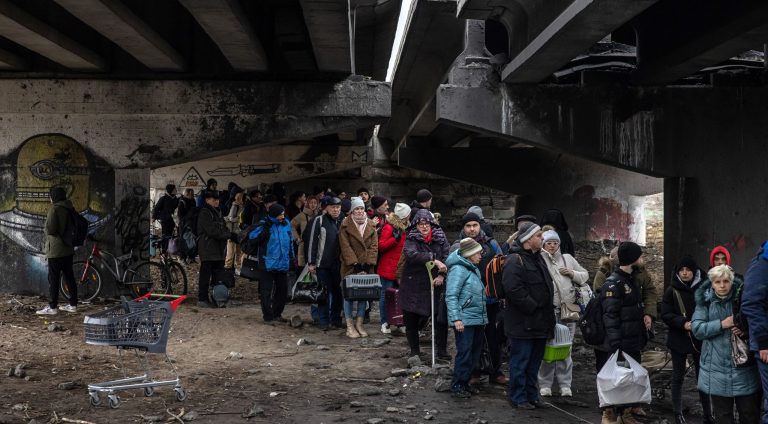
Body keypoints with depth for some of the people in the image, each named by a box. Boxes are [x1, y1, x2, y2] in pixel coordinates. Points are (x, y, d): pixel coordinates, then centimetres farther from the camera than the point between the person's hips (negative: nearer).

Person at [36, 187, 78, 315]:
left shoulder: (54, 209, -14)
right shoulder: (70, 209, 9)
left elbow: (50, 229, -20)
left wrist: (46, 228, 0)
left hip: (56, 250, -7)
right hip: (68, 249, 7)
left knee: (53, 278, -2)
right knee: (69, 276, 12)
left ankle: (52, 307, -1)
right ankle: (73, 304, 15)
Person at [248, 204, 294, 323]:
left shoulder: (286, 224, 5)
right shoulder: (264, 225, -9)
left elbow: (290, 241, 17)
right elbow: (252, 237, -22)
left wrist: (291, 257, 17)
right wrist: (264, 229, -31)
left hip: (283, 264, 5)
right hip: (268, 264, -5)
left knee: (283, 290, 13)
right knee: (266, 291, -1)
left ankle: (277, 314, 27)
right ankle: (268, 316, 8)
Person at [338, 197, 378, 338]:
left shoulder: (371, 225, 9)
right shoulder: (345, 225, -2)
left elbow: (374, 246, 4)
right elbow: (346, 247, -8)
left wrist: (368, 263, -8)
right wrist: (355, 264, -15)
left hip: (366, 267, 4)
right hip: (350, 267, -4)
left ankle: (359, 324, 15)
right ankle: (350, 326, 4)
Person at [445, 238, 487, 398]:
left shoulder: (474, 269, 16)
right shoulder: (458, 269, -13)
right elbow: (451, 296, -17)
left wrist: (483, 317, 17)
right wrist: (456, 319, -22)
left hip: (478, 319, 9)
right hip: (464, 321, -9)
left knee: (474, 353, 12)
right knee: (464, 353, -7)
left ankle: (464, 382, 22)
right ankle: (457, 385, 2)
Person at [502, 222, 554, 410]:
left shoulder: (537, 258, 17)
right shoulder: (515, 260, -15)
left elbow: (546, 286, 26)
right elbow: (513, 289, -25)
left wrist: (548, 314, 15)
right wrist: (532, 307, -20)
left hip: (539, 322, 9)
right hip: (522, 322, -9)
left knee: (534, 361, 16)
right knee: (520, 361, 0)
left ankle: (531, 394, 26)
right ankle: (517, 397, 9)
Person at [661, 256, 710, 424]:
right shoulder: (672, 290, -3)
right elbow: (665, 314, -7)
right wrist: (683, 323, -20)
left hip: (700, 339, 1)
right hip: (678, 339, -1)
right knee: (678, 377, 7)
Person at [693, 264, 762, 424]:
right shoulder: (705, 301, 2)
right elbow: (697, 329, -6)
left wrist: (745, 329, -13)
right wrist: (722, 324, -17)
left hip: (744, 365, 0)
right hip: (717, 367, 0)